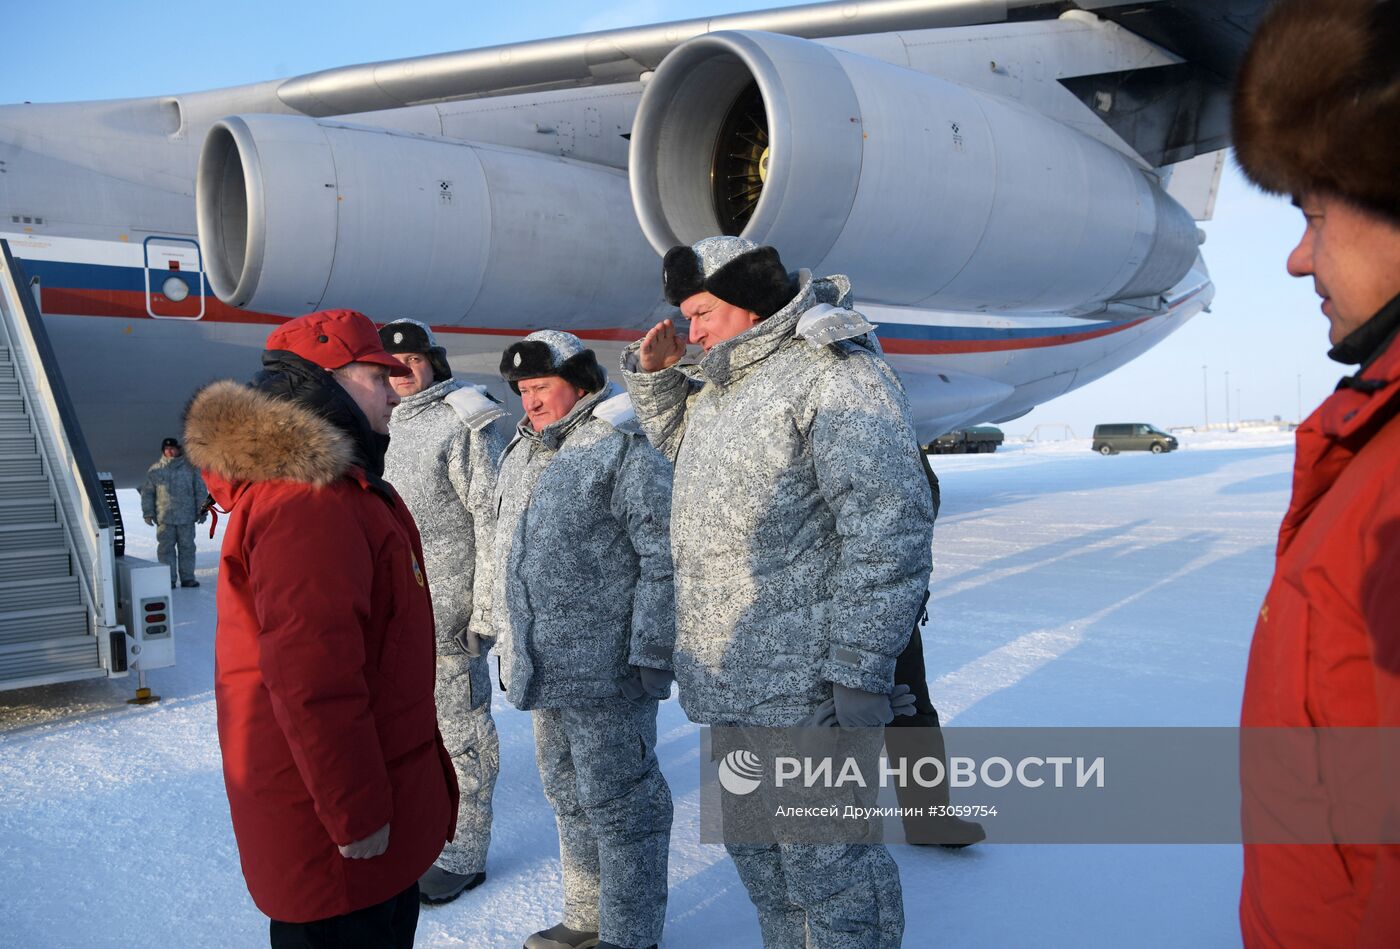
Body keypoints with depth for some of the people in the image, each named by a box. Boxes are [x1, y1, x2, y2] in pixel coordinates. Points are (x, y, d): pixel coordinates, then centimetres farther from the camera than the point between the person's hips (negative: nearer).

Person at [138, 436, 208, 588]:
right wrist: (148, 512, 5)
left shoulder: (190, 468, 6)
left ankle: (187, 577, 11)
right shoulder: (154, 470, 7)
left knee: (187, 547, 4)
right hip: (164, 518, 0)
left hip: (187, 517, 0)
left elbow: (200, 490, 8)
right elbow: (147, 493, 11)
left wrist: (202, 510, 3)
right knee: (166, 548, 0)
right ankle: (169, 579, 5)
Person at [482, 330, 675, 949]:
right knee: (569, 798, 20)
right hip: (542, 667, 9)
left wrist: (650, 652, -18)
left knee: (617, 803, 1)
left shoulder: (623, 451, -12)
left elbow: (661, 556, -17)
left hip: (605, 668, -9)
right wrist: (506, 638, 22)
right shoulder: (519, 457, 16)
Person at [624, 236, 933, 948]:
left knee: (823, 860, 0)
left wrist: (860, 669, -24)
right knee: (753, 845, 22)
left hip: (806, 687, -9)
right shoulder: (725, 382, 15)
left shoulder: (835, 370, -15)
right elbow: (676, 440, 36)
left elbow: (887, 527, -21)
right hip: (729, 681, 10)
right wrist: (653, 374, 15)